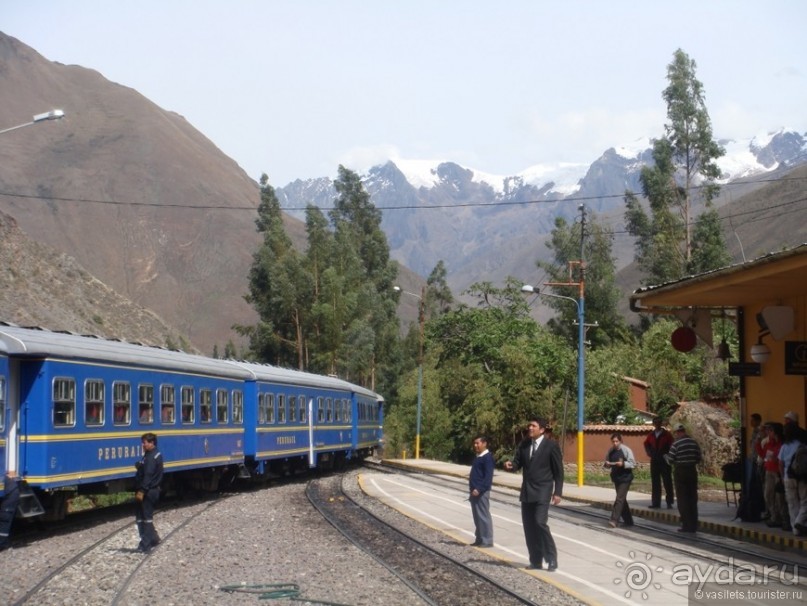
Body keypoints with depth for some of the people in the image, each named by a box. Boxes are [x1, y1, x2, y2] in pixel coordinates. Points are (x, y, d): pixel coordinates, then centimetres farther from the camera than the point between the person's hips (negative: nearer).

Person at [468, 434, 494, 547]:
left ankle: (487, 540, -3)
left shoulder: (487, 457, -13)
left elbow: (488, 476, -19)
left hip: (481, 492, -9)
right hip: (475, 491, 9)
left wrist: (479, 489, -24)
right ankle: (479, 539, 19)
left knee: (484, 516, -6)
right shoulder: (477, 457, 15)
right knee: (477, 516, 12)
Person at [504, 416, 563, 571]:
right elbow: (517, 463, 10)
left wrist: (557, 492, -8)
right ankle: (536, 561, 14)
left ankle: (552, 558, -4)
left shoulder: (551, 445, -6)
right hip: (526, 492, 6)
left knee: (540, 522, -17)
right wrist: (510, 465, -15)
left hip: (542, 492, -6)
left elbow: (558, 471, -5)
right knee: (529, 526, 6)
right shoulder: (524, 445, 10)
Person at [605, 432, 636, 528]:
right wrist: (607, 464, -9)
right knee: (622, 499, 13)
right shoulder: (610, 451, 6)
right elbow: (607, 464, 15)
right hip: (616, 478, 6)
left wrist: (623, 464, -25)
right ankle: (628, 521, 23)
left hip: (625, 478, -6)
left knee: (620, 499, -13)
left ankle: (614, 520, -17)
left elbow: (633, 464, -11)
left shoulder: (626, 450, -10)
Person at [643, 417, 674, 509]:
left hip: (664, 461, -4)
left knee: (667, 482, -2)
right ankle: (656, 503, 11)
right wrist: (649, 453, 9)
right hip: (654, 462, 4)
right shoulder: (651, 435, 9)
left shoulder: (667, 434, -4)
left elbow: (672, 446, -7)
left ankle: (669, 503, 3)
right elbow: (646, 444, 23)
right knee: (655, 483, 6)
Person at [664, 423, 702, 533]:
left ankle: (686, 525, -1)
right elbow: (698, 459, 6)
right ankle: (693, 525, 12)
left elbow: (670, 461, -10)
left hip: (680, 472, -5)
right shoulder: (694, 443, 3)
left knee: (682, 499, 1)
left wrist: (665, 456, 11)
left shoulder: (676, 444, -12)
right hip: (692, 471, 5)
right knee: (693, 499, 10)